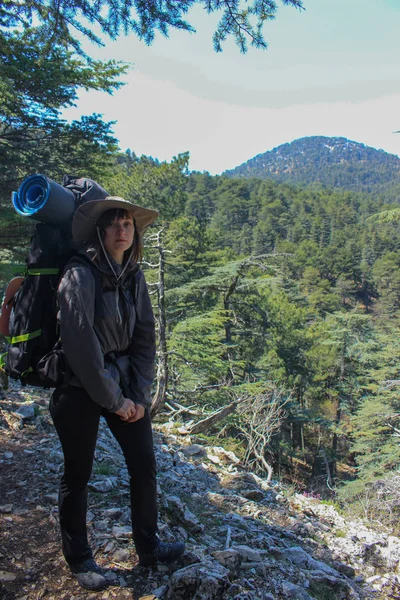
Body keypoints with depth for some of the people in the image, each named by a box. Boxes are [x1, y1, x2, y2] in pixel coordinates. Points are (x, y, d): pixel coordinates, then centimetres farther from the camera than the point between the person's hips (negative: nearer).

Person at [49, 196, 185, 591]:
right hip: (79, 390, -6)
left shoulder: (133, 276, 2)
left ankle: (148, 547, 34)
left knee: (144, 465, 12)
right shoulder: (80, 275, -17)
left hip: (125, 384, 6)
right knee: (78, 475, 10)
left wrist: (139, 394, -4)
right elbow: (81, 346, -21)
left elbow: (144, 337, 3)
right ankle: (78, 559, 33)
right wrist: (114, 401, -14)